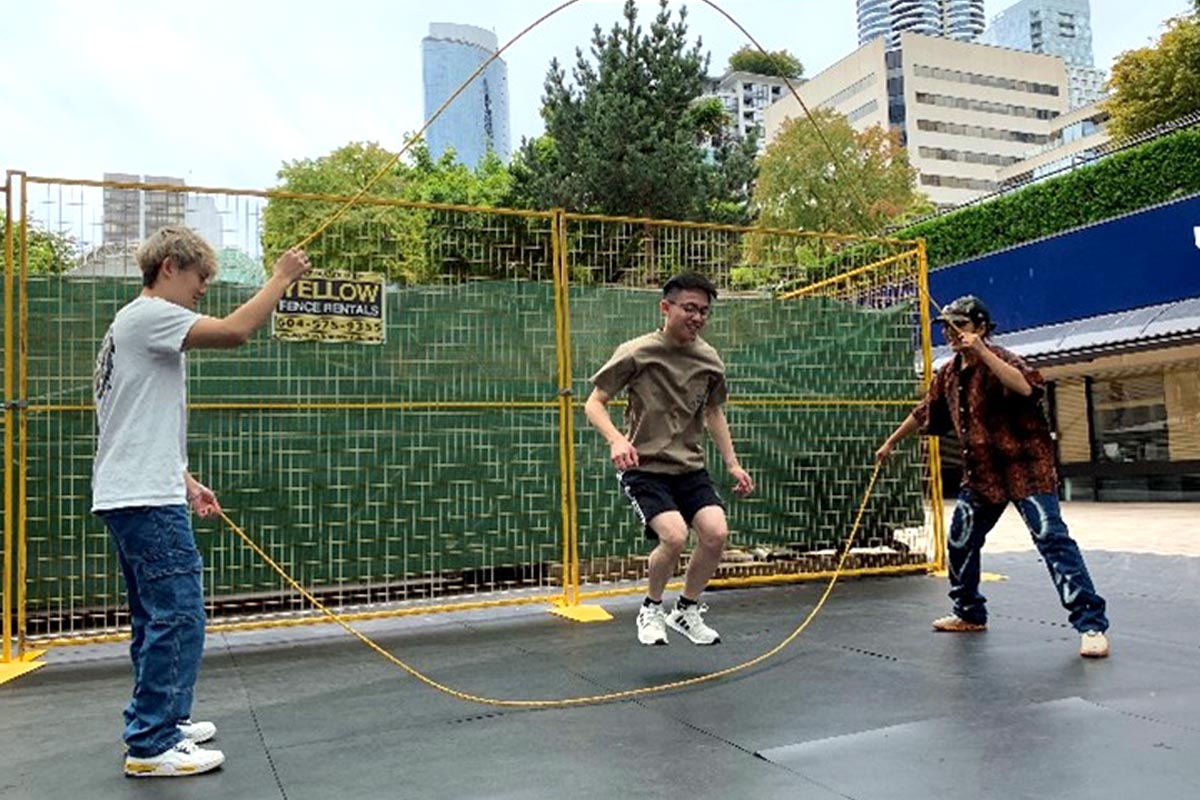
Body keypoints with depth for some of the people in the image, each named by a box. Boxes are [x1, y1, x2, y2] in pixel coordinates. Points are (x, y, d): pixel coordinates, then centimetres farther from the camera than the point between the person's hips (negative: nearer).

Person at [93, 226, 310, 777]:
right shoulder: (148, 315, -10)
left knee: (157, 616, 18)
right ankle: (152, 746, -1)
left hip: (131, 497, 11)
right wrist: (281, 277, -12)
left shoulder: (135, 325, 22)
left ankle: (161, 720, 29)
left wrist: (186, 482, 22)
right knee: (178, 617, -8)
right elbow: (235, 331, -25)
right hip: (146, 500, -11)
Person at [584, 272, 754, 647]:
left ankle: (686, 611, 14)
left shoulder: (709, 359, 4)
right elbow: (593, 404, -8)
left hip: (690, 468, 5)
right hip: (643, 466, -5)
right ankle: (650, 610, 8)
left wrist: (733, 464, 13)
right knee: (674, 535, -23)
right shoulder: (636, 353, -11)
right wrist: (617, 440, -27)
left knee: (716, 533, -13)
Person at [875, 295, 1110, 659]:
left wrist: (981, 352, -39)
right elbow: (924, 413, 23)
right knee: (960, 542, 12)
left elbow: (1026, 388, -37)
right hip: (980, 472, 8)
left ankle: (1091, 624, -10)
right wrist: (891, 442, 31)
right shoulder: (949, 374, 8)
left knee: (1052, 539, -15)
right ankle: (969, 614, 29)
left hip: (1025, 467, -8)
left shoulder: (998, 359, -14)